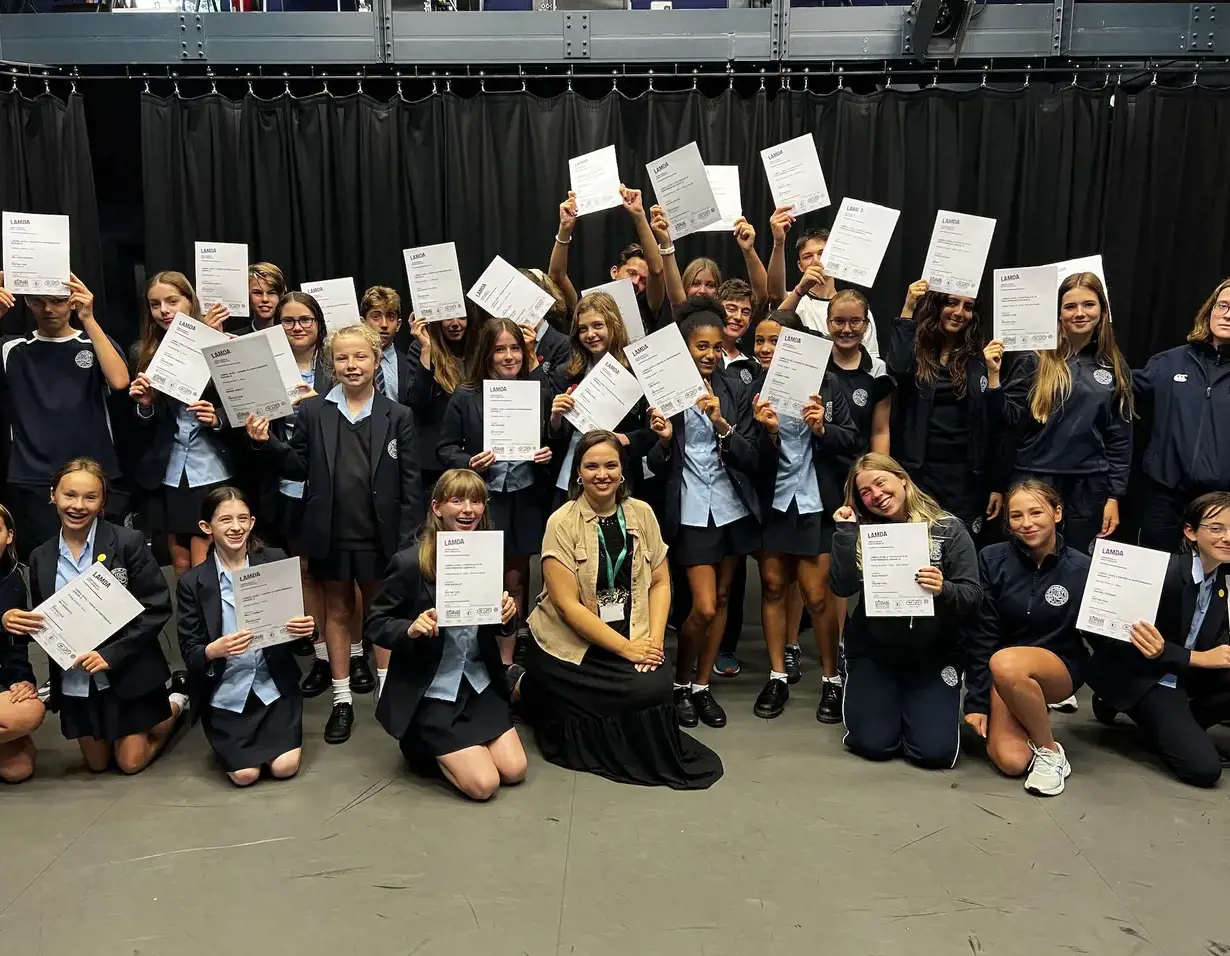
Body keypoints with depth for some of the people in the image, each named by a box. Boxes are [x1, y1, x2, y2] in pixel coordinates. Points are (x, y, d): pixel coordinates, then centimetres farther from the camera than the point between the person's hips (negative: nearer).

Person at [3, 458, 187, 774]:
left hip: (128, 675, -5)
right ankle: (150, 717, 41)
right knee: (97, 764, 17)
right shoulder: (41, 558, 1)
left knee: (130, 763, 6)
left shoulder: (128, 542, -14)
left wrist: (111, 656, -21)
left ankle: (177, 701, 29)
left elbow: (157, 609, -15)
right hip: (74, 680, 5)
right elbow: (41, 623, 9)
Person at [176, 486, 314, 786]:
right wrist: (214, 650, -29)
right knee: (245, 774, -8)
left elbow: (297, 617, 1)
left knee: (284, 767, -8)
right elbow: (189, 654, -7)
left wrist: (306, 627, -22)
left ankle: (275, 728, 25)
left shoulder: (276, 561, -5)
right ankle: (227, 737, 26)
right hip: (224, 693, 0)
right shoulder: (192, 583, -7)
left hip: (273, 684, 1)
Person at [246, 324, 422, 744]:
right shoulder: (313, 412, 1)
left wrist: (408, 540, -6)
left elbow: (410, 483, -2)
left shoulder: (398, 416, -1)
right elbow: (297, 467, 3)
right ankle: (342, 698, 24)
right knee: (338, 610, 13)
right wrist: (266, 443, -15)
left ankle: (386, 691, 28)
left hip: (380, 535, -1)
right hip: (331, 534, 1)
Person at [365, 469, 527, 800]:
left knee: (514, 771, 1)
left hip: (480, 683, 5)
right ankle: (424, 745, 19)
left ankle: (444, 745, 26)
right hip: (429, 692, -5)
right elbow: (374, 624, -9)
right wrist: (411, 629, -29)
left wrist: (508, 616, -14)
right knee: (484, 784, -9)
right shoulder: (410, 562, -17)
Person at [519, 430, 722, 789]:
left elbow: (660, 582, 7)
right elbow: (567, 604, -15)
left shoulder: (642, 514, 4)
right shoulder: (562, 523, -10)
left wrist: (654, 640, -9)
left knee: (658, 685, -22)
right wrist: (626, 648, -17)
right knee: (646, 692, -19)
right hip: (568, 646, -3)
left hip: (632, 640, 4)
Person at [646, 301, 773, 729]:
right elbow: (656, 467, -1)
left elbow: (753, 459, -6)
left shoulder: (736, 393, 1)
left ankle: (702, 686, 26)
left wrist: (722, 424, -21)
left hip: (734, 508, 3)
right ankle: (681, 684, 18)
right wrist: (664, 440, -22)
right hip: (691, 512, -3)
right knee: (704, 607, -6)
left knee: (722, 598, 10)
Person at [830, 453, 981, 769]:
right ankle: (869, 694, 24)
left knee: (935, 752, -12)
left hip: (933, 655, -1)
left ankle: (914, 704, 22)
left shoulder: (949, 529, -5)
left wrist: (943, 590, -30)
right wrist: (846, 530, -16)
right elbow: (842, 587, -13)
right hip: (873, 652, 1)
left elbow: (973, 598, -9)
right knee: (875, 744, -11)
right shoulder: (862, 532, 0)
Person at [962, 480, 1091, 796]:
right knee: (1010, 762, -19)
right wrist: (977, 700, -9)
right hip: (1004, 676, 2)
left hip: (1060, 665, -2)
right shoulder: (992, 560, -8)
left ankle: (1050, 751, -11)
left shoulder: (1082, 568, -9)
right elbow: (981, 635, -7)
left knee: (1005, 663, -36)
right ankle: (1035, 710, 16)